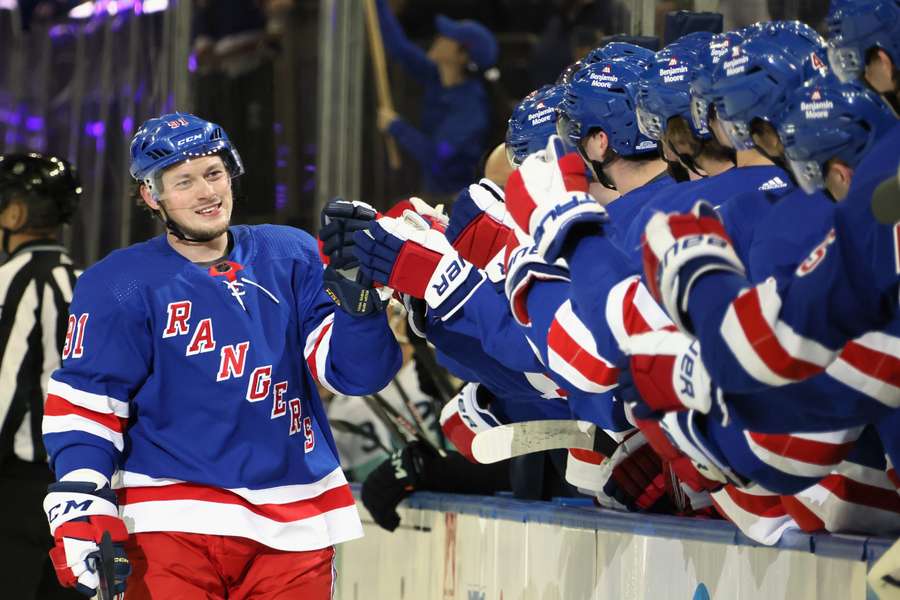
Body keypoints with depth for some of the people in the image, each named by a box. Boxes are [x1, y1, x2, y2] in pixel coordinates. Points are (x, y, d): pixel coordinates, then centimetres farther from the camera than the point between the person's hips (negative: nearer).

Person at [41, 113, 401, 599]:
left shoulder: (293, 256, 7)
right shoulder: (119, 285, -1)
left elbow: (355, 371, 3)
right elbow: (83, 404, -2)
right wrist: (81, 514, -12)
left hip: (294, 524, 3)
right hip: (173, 523, -3)